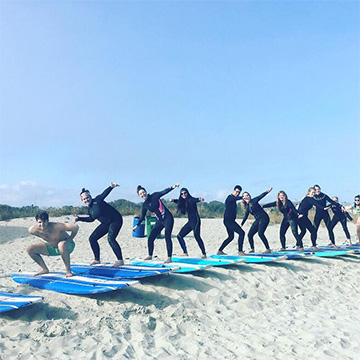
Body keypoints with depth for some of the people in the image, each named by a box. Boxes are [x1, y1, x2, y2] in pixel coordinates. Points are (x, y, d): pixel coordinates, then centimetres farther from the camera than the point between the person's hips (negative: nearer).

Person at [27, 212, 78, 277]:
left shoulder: (55, 226, -34)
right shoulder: (33, 230, -18)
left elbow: (75, 227, -36)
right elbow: (30, 230, 10)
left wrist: (69, 240, -24)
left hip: (67, 246, -6)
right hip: (52, 247, 6)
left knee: (62, 245, -42)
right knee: (30, 249, -3)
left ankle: (68, 271, -25)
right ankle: (44, 269, 12)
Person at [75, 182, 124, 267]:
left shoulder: (97, 200, -15)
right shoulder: (89, 210, 7)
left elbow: (104, 194, -30)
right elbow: (91, 219, 23)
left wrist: (111, 187, -48)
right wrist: (79, 218, 19)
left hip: (116, 220, -9)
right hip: (106, 224, 9)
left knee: (110, 238, -27)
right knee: (92, 238, 8)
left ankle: (120, 260, -20)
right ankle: (97, 259, 22)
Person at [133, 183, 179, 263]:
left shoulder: (154, 196, -7)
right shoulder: (144, 205, 7)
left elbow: (164, 192, -19)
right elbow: (142, 216, 19)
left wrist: (172, 187, -34)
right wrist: (137, 225, 23)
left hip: (168, 218, -6)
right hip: (159, 221, 6)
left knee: (167, 238, -15)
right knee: (150, 238, 3)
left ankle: (169, 257, -10)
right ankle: (150, 255, 22)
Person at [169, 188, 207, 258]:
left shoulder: (191, 199, -11)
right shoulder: (184, 201, 11)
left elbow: (196, 200, -31)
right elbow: (179, 201, 32)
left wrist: (200, 199, -53)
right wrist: (173, 200, 16)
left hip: (195, 220, -9)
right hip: (190, 221, 9)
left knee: (197, 236, -22)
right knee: (179, 236, 8)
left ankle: (204, 254, -16)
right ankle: (185, 253, 15)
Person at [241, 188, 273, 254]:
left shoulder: (254, 201, -4)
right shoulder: (247, 207, 12)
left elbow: (261, 196, -16)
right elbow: (245, 216, 20)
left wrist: (268, 191, -29)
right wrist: (241, 224, 22)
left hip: (264, 218, -7)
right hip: (258, 220, 7)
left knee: (260, 233, -24)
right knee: (250, 234, 2)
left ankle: (268, 249, -17)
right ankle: (252, 249, 20)